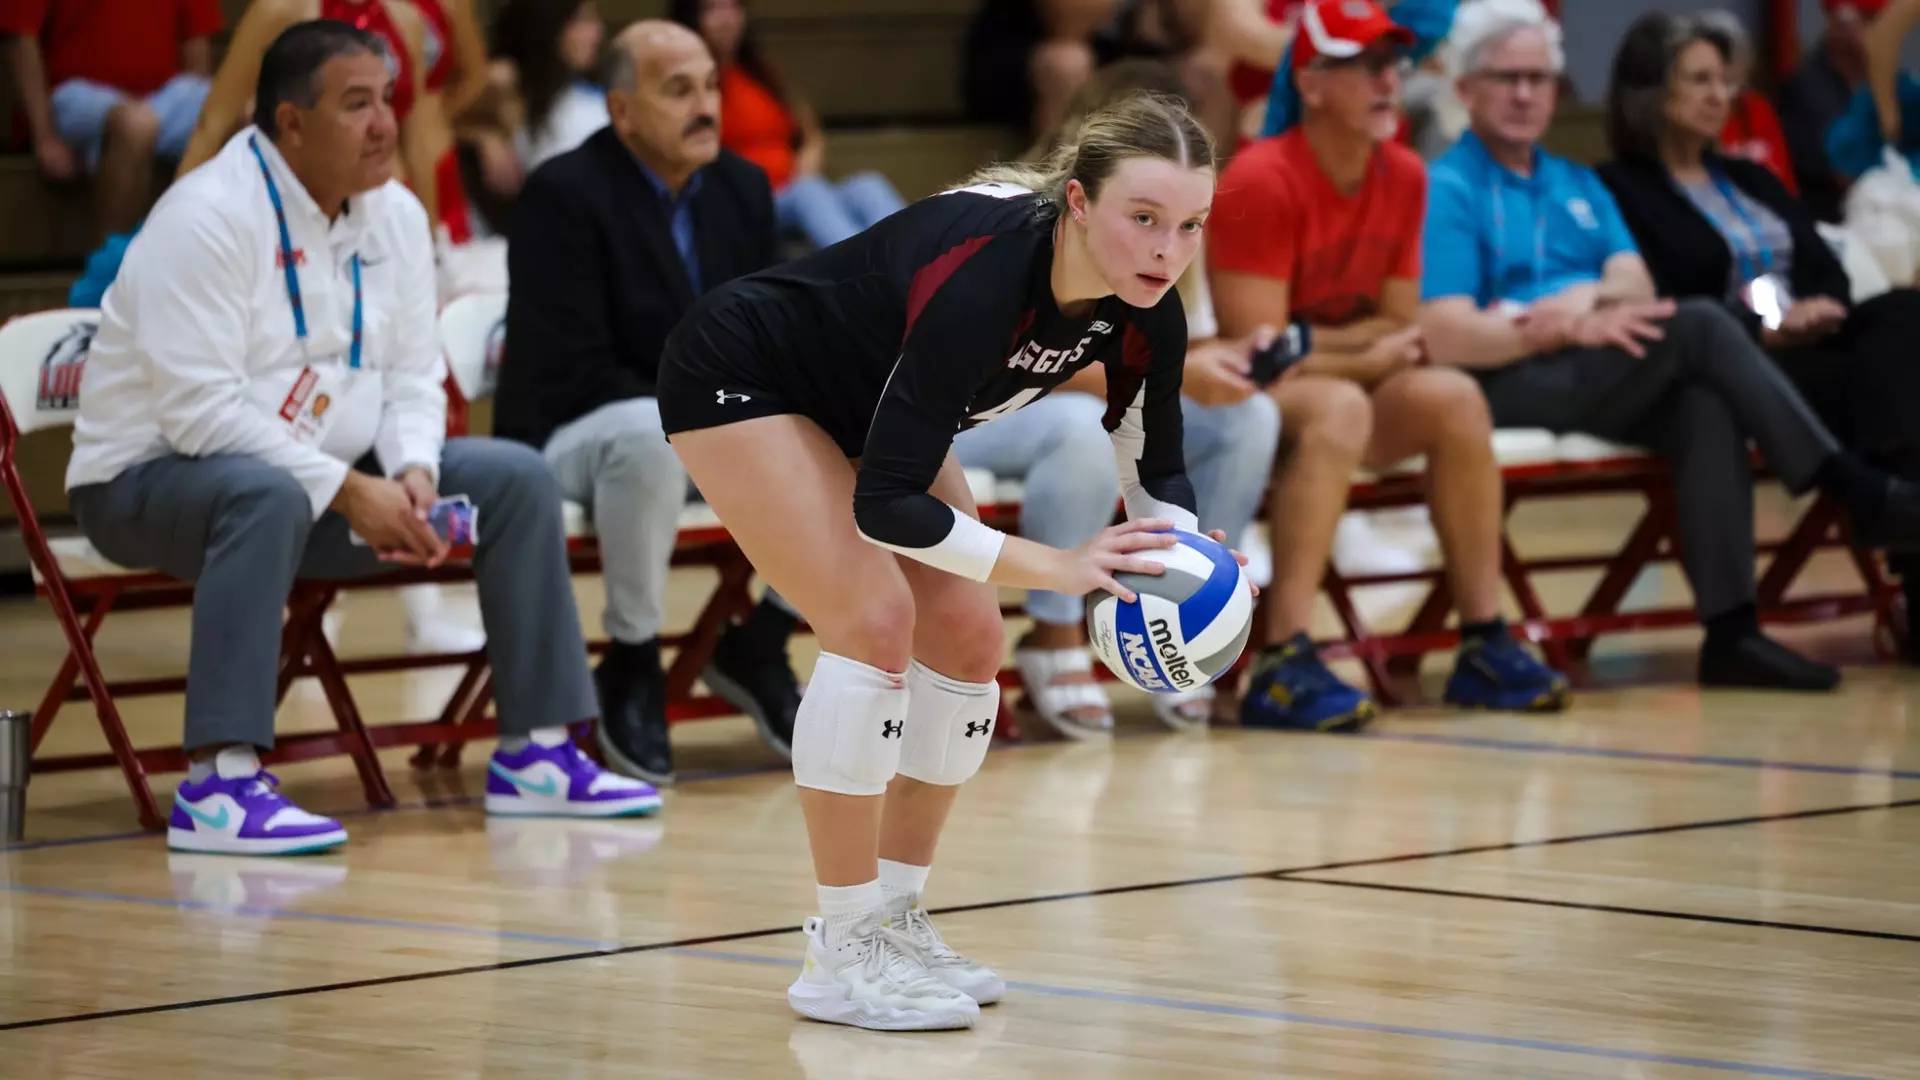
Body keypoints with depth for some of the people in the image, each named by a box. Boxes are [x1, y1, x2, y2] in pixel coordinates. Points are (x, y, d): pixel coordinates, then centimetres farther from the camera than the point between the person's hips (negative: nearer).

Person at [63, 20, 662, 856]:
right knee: (268, 493, -41)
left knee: (516, 478, -4)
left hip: (332, 480, 8)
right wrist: (348, 492, -27)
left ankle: (536, 756, 1)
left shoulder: (395, 216, 3)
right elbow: (199, 408, -26)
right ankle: (217, 787, -45)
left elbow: (413, 377, 7)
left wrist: (413, 474, -15)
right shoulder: (208, 216, -21)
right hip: (153, 478, -8)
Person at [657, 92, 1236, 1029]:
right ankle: (840, 957, -13)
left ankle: (892, 917, 14)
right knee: (874, 619, -20)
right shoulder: (982, 276, -40)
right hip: (736, 378, -8)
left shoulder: (1143, 315, -19)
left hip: (865, 404, 8)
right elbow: (885, 504, -38)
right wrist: (1058, 568, -39)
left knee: (967, 637, 1)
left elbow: (1157, 470, -5)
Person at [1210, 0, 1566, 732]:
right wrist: (1364, 358, -11)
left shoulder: (1404, 177, 1)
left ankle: (1482, 646, -13)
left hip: (1336, 378, 7)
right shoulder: (1263, 181, -21)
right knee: (1339, 406, -35)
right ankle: (1283, 666, -42)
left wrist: (1313, 340, -13)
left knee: (1454, 398, -15)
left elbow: (1399, 327, 6)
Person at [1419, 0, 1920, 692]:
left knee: (1706, 407, -28)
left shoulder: (1579, 187, 24)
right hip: (1507, 389, -6)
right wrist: (1567, 329, -20)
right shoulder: (1446, 189, 1)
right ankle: (1860, 492, -20)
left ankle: (1731, 630, -36)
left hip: (1595, 385, 6)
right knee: (1698, 327, -24)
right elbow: (1447, 337, -12)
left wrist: (1592, 297, -14)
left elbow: (1638, 285, 9)